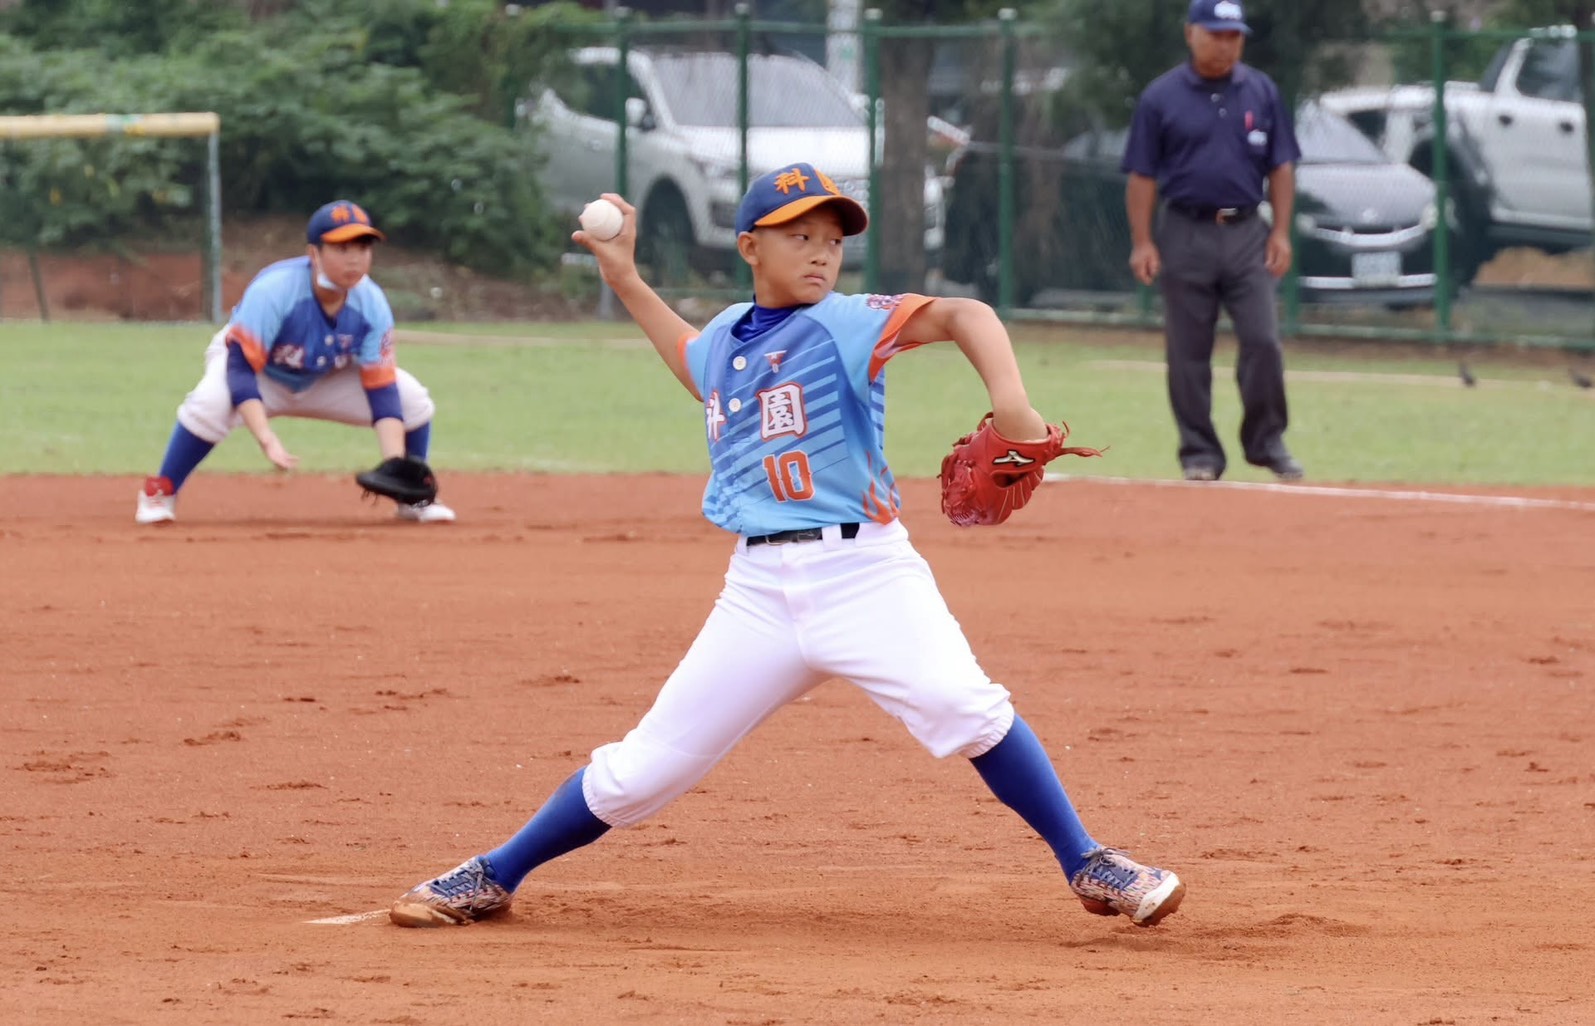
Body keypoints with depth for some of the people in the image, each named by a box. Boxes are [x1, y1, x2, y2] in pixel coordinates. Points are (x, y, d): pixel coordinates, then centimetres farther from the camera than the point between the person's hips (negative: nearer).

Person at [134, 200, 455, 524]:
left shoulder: (372, 304, -24)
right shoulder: (272, 291, -38)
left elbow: (381, 389, -22)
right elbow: (240, 368, -40)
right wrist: (268, 440, -54)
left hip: (327, 379, 4)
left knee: (413, 400, -13)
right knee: (211, 402, -37)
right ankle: (160, 493, -17)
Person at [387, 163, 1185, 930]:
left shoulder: (844, 324, -3)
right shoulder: (726, 340, 15)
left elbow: (963, 315, -19)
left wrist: (1009, 400, -36)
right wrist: (626, 283, 37)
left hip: (861, 571, -4)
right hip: (760, 590, 4)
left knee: (963, 707, -27)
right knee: (645, 766, 3)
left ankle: (1087, 867, -14)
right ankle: (494, 878, 19)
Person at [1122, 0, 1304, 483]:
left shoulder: (1261, 92, 8)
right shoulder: (1161, 97, 1)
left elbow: (1280, 166, 9)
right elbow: (1142, 175, 1)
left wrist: (1280, 232, 0)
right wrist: (1142, 242, -7)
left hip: (1246, 234, 1)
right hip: (1185, 237, -1)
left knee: (1262, 341, -7)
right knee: (1188, 352, 2)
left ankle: (1267, 443, 6)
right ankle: (1200, 454, 9)